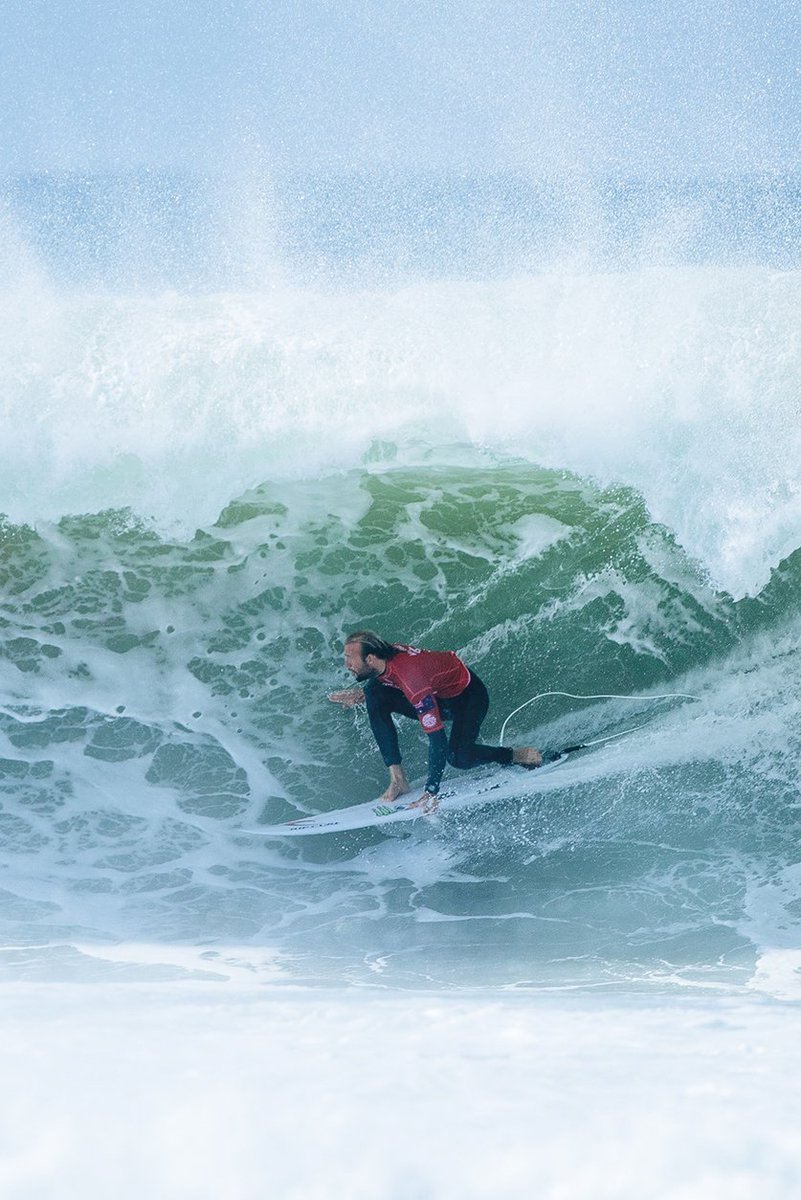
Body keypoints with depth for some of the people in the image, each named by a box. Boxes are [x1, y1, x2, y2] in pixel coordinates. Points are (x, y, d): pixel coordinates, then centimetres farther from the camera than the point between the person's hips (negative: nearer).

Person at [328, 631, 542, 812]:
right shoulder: (383, 654, -16)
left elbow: (438, 740, -37)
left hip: (469, 696, -8)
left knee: (458, 757, -32)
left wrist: (431, 791, -35)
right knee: (373, 693, -13)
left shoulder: (411, 678, -39)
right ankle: (398, 779, -13)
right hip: (438, 694, 8)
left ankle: (519, 756, -3)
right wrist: (361, 695, -3)